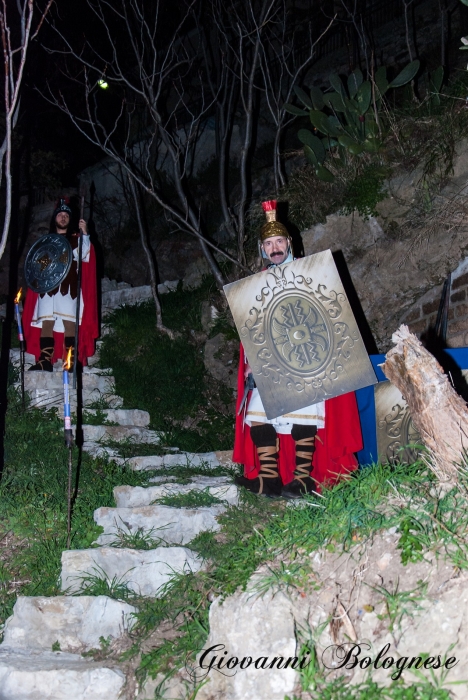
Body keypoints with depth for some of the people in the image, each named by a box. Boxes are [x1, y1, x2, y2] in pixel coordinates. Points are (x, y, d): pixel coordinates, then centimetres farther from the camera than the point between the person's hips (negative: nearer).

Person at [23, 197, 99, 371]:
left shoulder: (76, 239, 13)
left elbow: (85, 256, -4)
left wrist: (84, 234, -16)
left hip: (69, 287, -3)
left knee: (69, 321, -14)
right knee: (46, 321, -8)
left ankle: (70, 361, -18)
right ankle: (45, 361, -12)